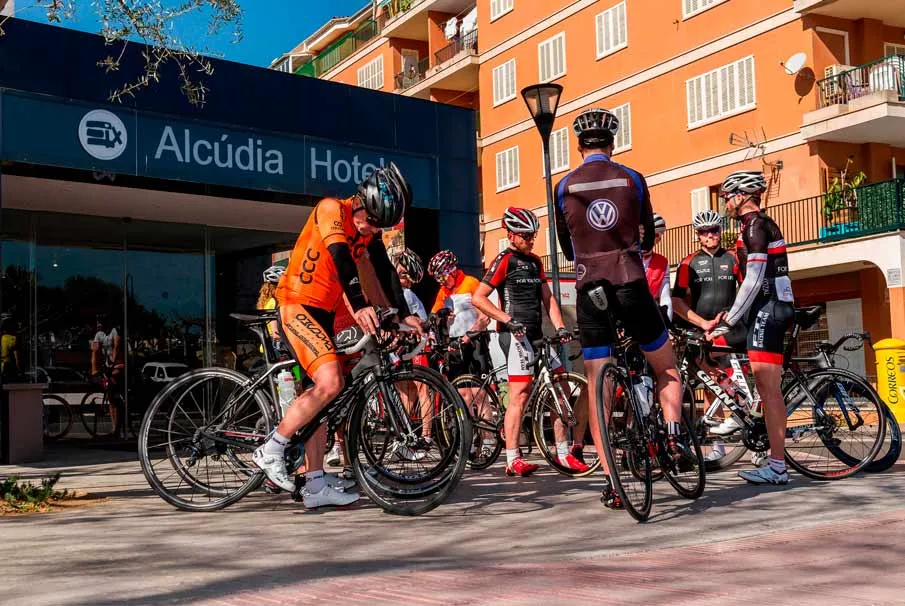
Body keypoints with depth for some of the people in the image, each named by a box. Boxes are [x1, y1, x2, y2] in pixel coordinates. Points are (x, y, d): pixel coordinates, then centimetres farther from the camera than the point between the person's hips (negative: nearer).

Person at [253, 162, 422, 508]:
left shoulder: (371, 227, 9)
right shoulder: (332, 209, -14)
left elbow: (385, 270, 5)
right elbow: (340, 256, -28)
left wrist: (404, 314, -6)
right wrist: (359, 305, -41)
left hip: (323, 313, 9)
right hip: (297, 306, -9)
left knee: (322, 393, 7)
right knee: (330, 383, -23)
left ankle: (315, 487, 12)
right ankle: (271, 450, -9)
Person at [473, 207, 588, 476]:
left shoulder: (535, 261, 19)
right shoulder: (504, 260, -4)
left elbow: (547, 298, 16)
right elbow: (478, 298, -10)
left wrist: (560, 327, 2)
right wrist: (508, 319, -15)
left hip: (536, 333, 8)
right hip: (515, 333, -8)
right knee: (521, 393, -12)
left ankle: (563, 453, 14)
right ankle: (513, 460, -9)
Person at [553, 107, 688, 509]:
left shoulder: (565, 187, 6)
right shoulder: (633, 179, 5)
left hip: (590, 289, 1)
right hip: (631, 285, 0)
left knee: (597, 389, 4)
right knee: (667, 369, 21)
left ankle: (611, 480, 1)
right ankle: (673, 437, 1)